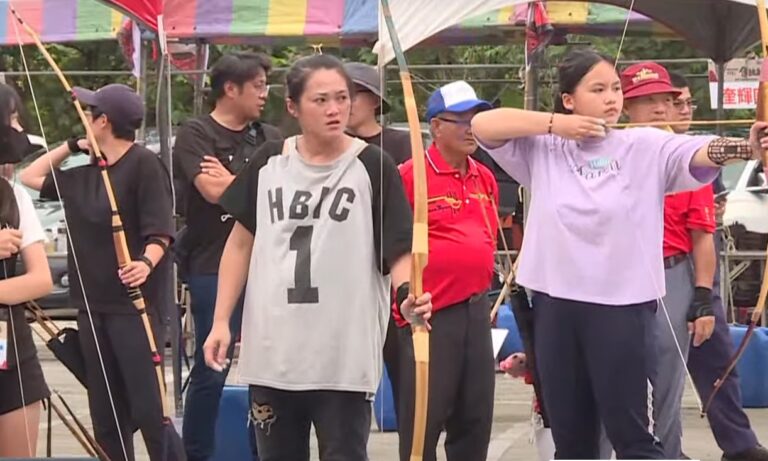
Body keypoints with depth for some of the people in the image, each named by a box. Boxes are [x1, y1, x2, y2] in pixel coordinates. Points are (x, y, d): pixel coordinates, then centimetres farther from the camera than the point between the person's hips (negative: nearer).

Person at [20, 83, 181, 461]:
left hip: (137, 305, -8)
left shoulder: (145, 164, -8)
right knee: (105, 417, 11)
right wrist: (72, 146, 19)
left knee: (148, 410, -13)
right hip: (93, 305, 8)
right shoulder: (84, 175, 15)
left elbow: (160, 231, -14)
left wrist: (146, 263, -33)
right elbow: (30, 177, 28)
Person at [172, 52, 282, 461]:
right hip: (213, 268, -5)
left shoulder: (270, 138, 13)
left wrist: (232, 182, -9)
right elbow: (212, 190, -17)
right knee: (211, 371, -2)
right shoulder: (196, 134, -2)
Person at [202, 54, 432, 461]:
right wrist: (221, 320, 7)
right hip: (271, 350, 4)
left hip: (345, 355, -4)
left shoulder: (372, 167, -5)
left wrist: (408, 293, -29)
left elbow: (399, 251, -8)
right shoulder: (270, 163, 5)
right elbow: (241, 243, 13)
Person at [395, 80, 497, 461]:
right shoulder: (409, 176, -11)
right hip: (431, 315, -7)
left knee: (475, 417, 11)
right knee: (424, 419, -1)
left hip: (476, 311, 7)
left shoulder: (485, 179, 11)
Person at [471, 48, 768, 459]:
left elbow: (703, 152, -18)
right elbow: (482, 125, -1)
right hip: (556, 305, 3)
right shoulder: (543, 149, 5)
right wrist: (554, 124, -8)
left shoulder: (646, 147, -2)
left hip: (623, 305, -3)